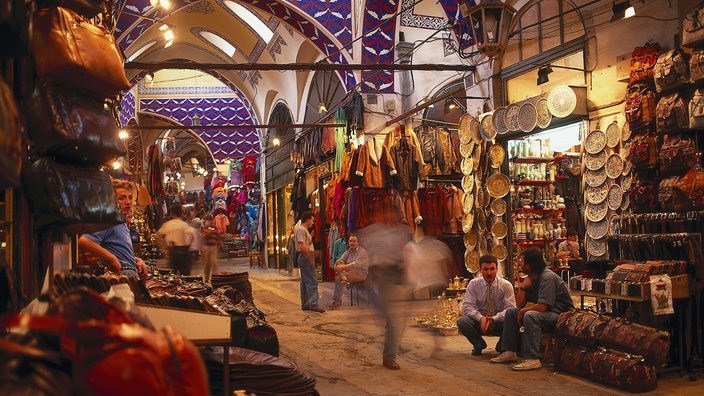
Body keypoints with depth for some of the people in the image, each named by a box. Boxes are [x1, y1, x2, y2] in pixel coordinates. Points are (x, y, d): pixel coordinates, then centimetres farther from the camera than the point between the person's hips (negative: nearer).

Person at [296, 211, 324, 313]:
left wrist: (312, 251, 9)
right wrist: (310, 259, -20)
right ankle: (314, 304, -18)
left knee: (305, 282, 12)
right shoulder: (301, 230, -12)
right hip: (305, 257, -11)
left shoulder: (305, 230, 21)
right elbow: (302, 247, -21)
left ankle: (305, 304, 15)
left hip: (307, 258, 11)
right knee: (312, 281, -14)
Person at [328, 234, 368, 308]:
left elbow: (356, 264, -21)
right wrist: (338, 266, -22)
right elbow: (340, 260, 1)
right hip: (349, 272, 6)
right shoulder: (348, 251, 15)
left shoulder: (362, 252, -5)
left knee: (338, 278, -25)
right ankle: (343, 277, -37)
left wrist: (343, 267, -29)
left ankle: (337, 301, -18)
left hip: (360, 274, -6)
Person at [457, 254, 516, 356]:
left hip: (499, 322, -1)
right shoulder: (473, 284, -4)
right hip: (479, 321, 1)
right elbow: (467, 306, -11)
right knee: (462, 322, -29)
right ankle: (479, 345, 2)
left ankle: (501, 345, 0)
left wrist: (493, 319, -31)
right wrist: (481, 318, -30)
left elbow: (510, 308, -14)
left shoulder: (506, 285, -6)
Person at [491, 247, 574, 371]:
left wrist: (523, 311, -11)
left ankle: (532, 359, -34)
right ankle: (509, 352, 4)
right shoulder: (531, 278, 9)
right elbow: (520, 305, 8)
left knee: (530, 315, -35)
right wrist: (523, 286, -7)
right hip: (546, 314, 10)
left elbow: (541, 307, -27)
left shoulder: (548, 277, -20)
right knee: (510, 312, 7)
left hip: (560, 314, -10)